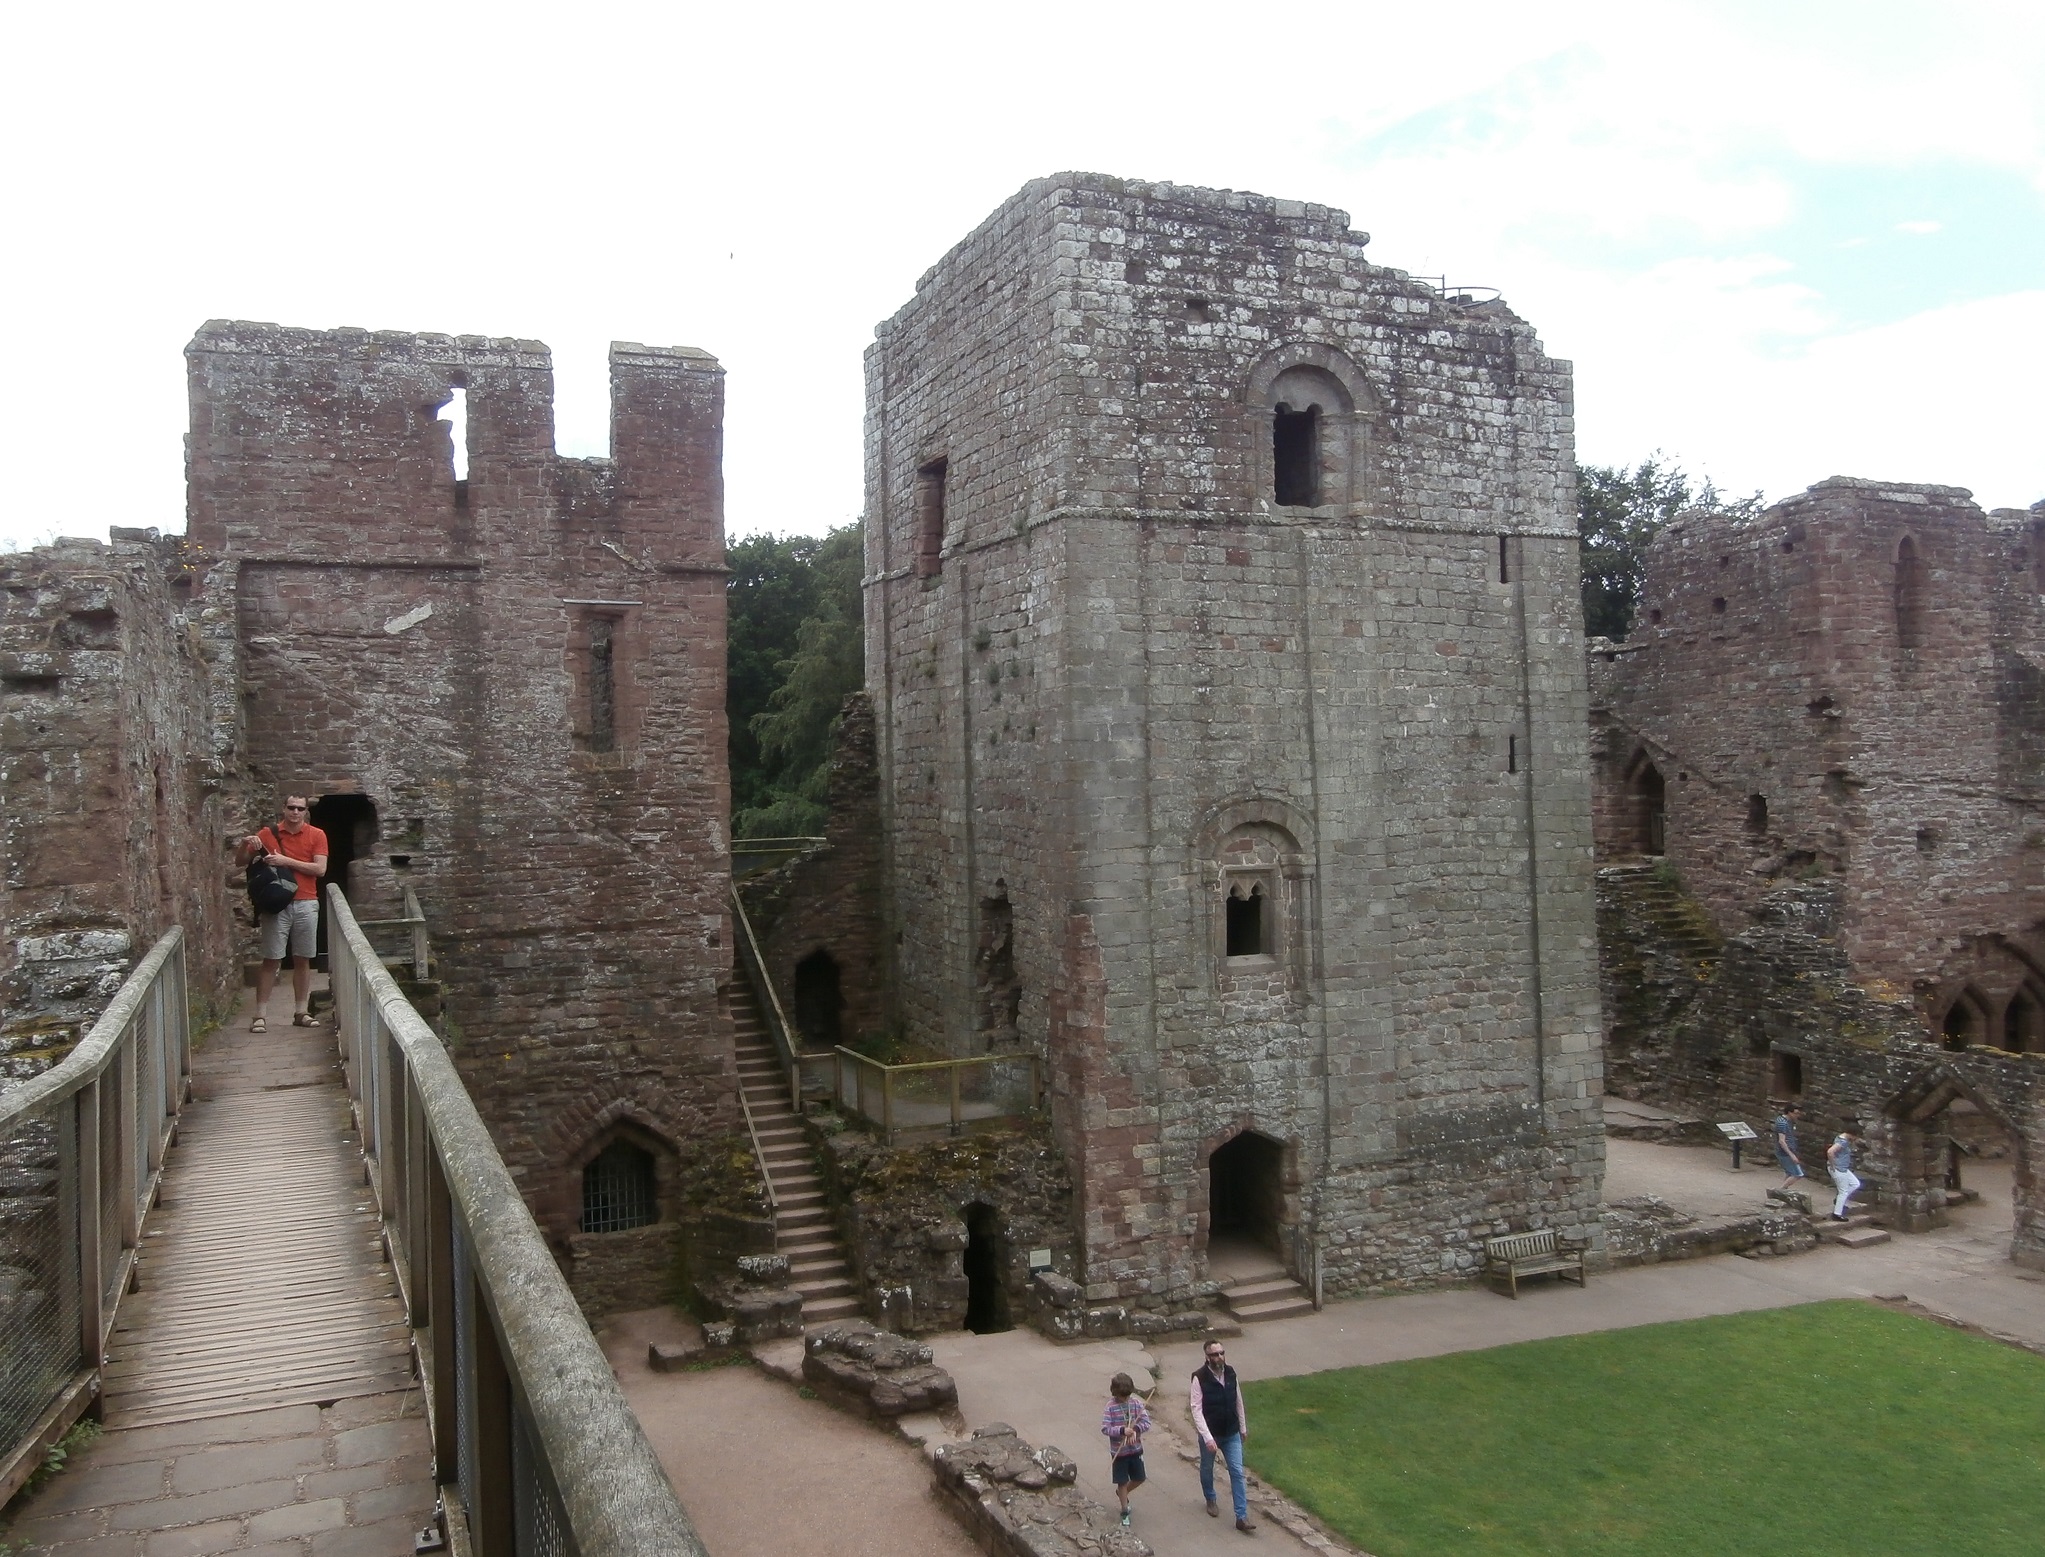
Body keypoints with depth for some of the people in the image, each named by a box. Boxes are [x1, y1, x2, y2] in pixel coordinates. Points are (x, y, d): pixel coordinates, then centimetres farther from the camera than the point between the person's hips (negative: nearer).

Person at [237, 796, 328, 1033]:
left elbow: (320, 869, -8)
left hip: (306, 904, 1)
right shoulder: (268, 834, 4)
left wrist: (286, 861, -14)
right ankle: (260, 1015, 0)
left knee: (302, 959, 6)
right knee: (270, 959, -2)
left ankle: (301, 1012, 12)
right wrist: (245, 845, -10)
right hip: (277, 904, -1)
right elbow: (240, 863, 10)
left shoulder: (316, 835, 3)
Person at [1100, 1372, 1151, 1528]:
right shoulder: (1110, 1407, -16)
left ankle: (1121, 1493, 43)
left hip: (1135, 1449, 4)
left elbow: (1146, 1422, -10)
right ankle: (1125, 1511, 27)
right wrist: (1122, 1430, -32)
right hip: (1119, 1451, -3)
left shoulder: (1136, 1403, -8)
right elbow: (1105, 1428, -19)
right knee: (1122, 1481, 8)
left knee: (1139, 1479, 15)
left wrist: (1135, 1429, -28)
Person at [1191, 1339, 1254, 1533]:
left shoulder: (1231, 1374, -7)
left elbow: (1238, 1402, 7)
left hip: (1231, 1433, 3)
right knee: (1207, 1469, 19)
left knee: (1237, 1472, -2)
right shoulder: (1200, 1378, -22)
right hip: (1209, 1434, -3)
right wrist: (1207, 1437, -28)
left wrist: (1243, 1428, 13)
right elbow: (1197, 1410, -23)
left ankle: (1242, 1517, 1)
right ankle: (1211, 1500, 45)